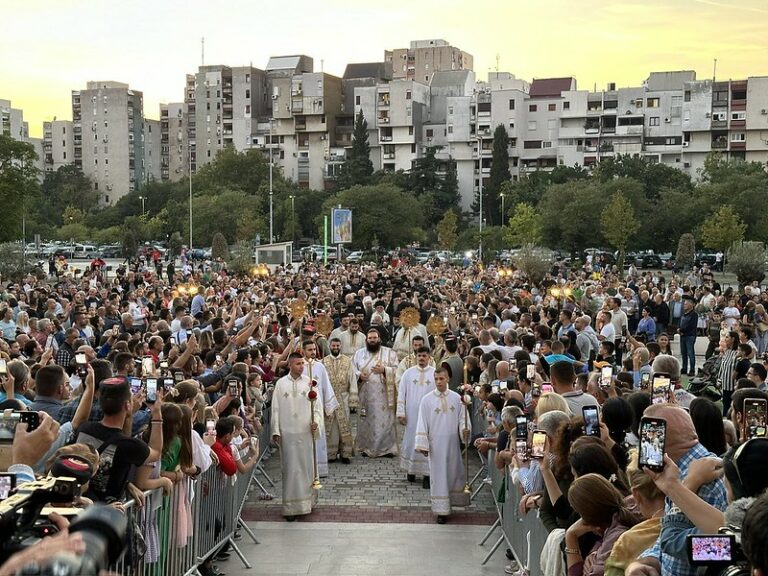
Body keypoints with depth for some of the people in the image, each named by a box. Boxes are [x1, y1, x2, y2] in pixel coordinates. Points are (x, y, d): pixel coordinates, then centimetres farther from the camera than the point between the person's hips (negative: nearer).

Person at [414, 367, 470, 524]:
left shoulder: (457, 398, 1)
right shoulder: (427, 400, -2)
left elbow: (463, 418, 3)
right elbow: (422, 424, -2)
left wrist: (465, 430, -18)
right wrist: (423, 444, -7)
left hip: (453, 443, 2)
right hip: (436, 444, -2)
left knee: (453, 474, 11)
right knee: (438, 476, 0)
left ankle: (450, 501, 32)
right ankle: (442, 510, 5)